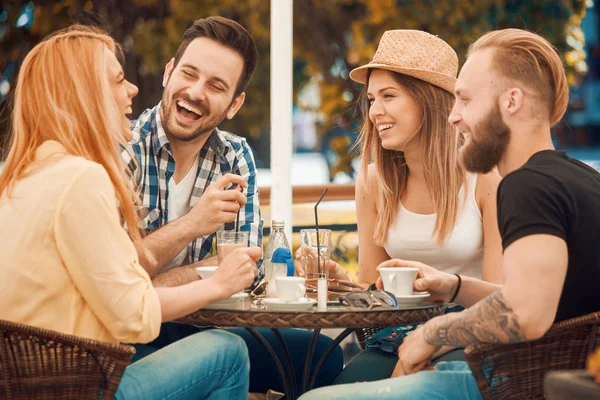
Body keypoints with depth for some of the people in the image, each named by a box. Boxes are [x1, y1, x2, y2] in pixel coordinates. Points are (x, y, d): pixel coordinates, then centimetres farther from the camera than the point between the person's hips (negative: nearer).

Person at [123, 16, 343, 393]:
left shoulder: (235, 157, 5)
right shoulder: (123, 149, -13)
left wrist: (155, 283, -14)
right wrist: (190, 225, -27)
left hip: (196, 327, 6)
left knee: (323, 355, -10)